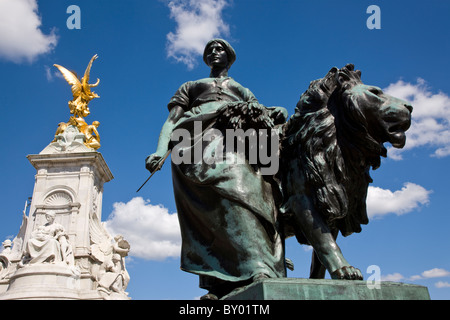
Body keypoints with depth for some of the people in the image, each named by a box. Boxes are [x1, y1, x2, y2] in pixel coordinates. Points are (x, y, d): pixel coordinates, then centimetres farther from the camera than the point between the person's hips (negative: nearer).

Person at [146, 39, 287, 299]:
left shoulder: (242, 90, 39)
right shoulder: (190, 87, 36)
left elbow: (264, 114, 22)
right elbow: (172, 120, 21)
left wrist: (278, 112, -3)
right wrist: (160, 151, 1)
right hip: (199, 139, -1)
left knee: (248, 188, -30)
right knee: (230, 184, -34)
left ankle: (221, 282, -45)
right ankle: (258, 268, -46)